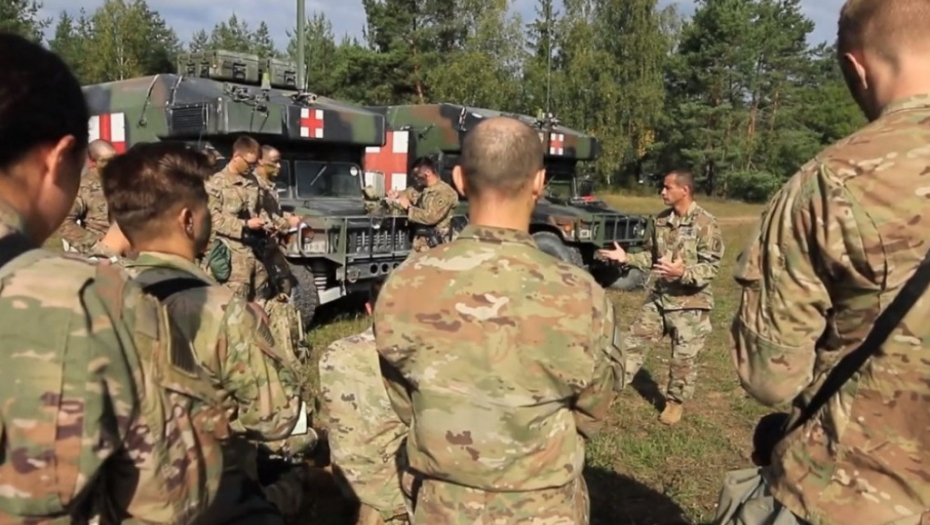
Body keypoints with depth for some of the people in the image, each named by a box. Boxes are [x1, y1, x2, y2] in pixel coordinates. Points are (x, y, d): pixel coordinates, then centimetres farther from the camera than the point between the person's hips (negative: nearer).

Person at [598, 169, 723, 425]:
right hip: (658, 296, 6)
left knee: (684, 358, 8)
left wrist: (683, 273, -34)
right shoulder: (661, 220, 4)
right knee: (635, 341, 8)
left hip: (690, 303, -5)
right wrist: (627, 257, 1)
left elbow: (711, 267, -19)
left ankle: (675, 402, 27)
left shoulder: (706, 224, -16)